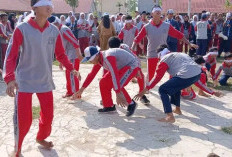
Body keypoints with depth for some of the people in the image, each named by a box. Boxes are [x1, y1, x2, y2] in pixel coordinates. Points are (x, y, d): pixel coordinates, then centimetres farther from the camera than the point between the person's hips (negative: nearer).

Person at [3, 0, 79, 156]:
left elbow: (60, 54, 9)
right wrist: (9, 78, -26)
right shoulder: (22, 29, -14)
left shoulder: (54, 31, -1)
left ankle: (41, 138, 43)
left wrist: (71, 68, -6)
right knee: (24, 119, -5)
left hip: (45, 80, 4)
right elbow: (11, 55, -14)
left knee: (48, 116, 12)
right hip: (24, 81, -4)